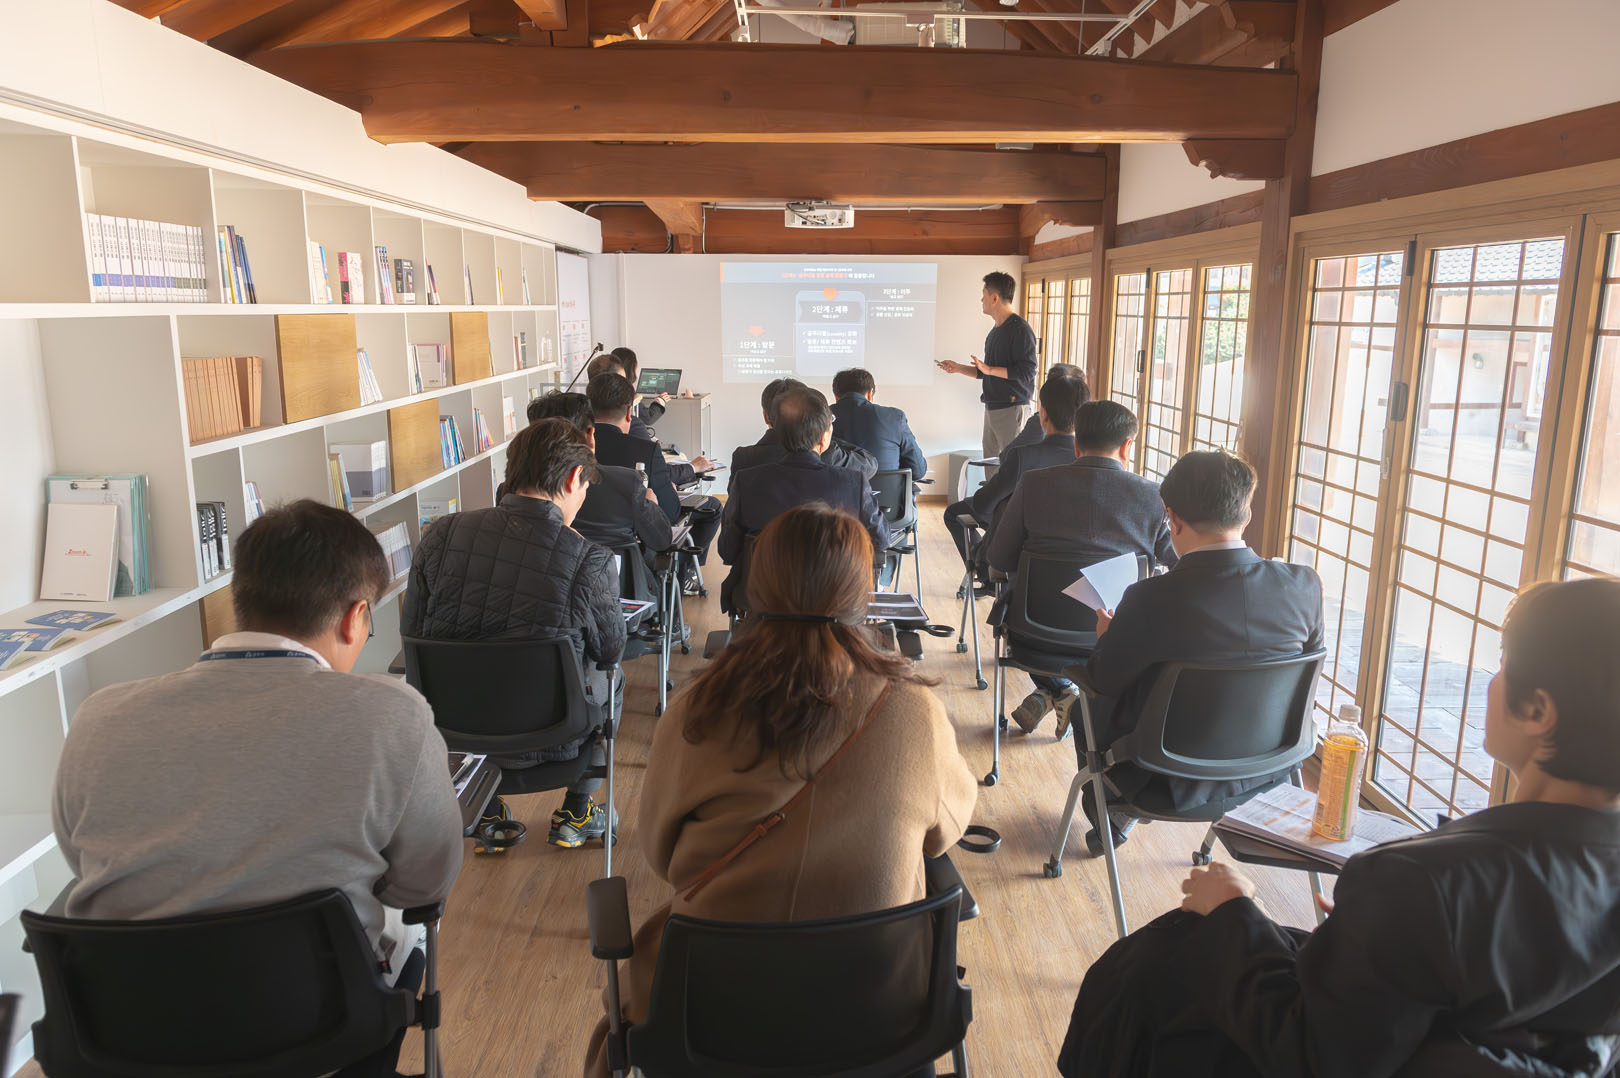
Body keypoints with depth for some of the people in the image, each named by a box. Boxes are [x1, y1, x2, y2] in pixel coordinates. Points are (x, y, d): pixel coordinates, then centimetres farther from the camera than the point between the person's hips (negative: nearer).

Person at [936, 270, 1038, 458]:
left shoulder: (1020, 330, -11)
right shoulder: (995, 331, 19)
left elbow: (1027, 371, -20)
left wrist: (990, 369, -21)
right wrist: (959, 368, 16)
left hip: (1012, 409, -9)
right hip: (992, 408, 9)